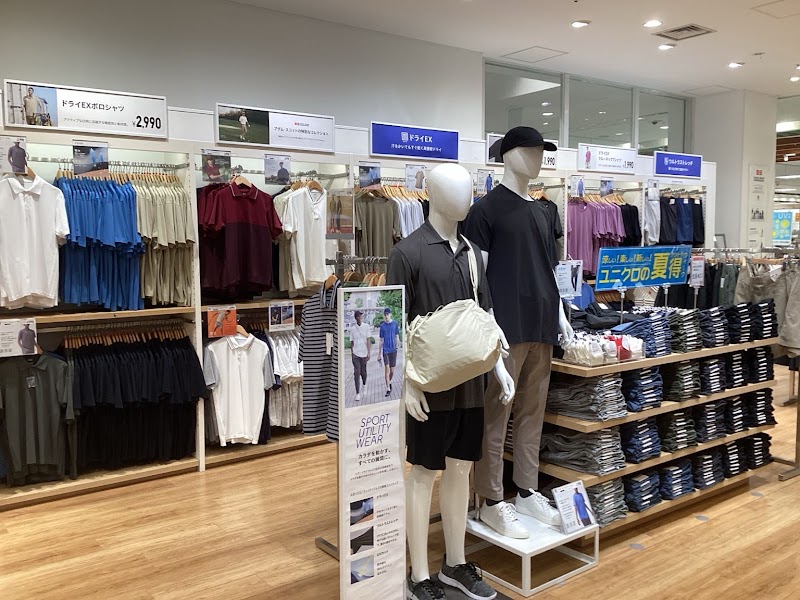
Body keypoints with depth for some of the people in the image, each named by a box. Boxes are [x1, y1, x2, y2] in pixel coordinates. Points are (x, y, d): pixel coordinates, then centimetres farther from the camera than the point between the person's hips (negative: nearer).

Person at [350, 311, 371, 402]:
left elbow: (368, 340, -3)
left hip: (364, 353, 0)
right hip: (355, 354, 0)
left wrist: (369, 352, -8)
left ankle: (364, 386, 39)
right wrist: (352, 353, 11)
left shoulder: (366, 326, -1)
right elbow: (351, 342, 10)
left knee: (363, 372, 9)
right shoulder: (352, 329, 3)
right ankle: (358, 393, -4)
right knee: (356, 373, -6)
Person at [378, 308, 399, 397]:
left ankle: (390, 382, 34)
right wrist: (380, 353, 6)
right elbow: (381, 340, 7)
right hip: (385, 350, -1)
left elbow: (397, 337, 7)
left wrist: (397, 347, -2)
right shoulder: (382, 326, 3)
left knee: (392, 370, 6)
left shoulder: (395, 324, 2)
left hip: (393, 350, 1)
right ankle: (388, 389, -6)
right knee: (386, 368, -10)